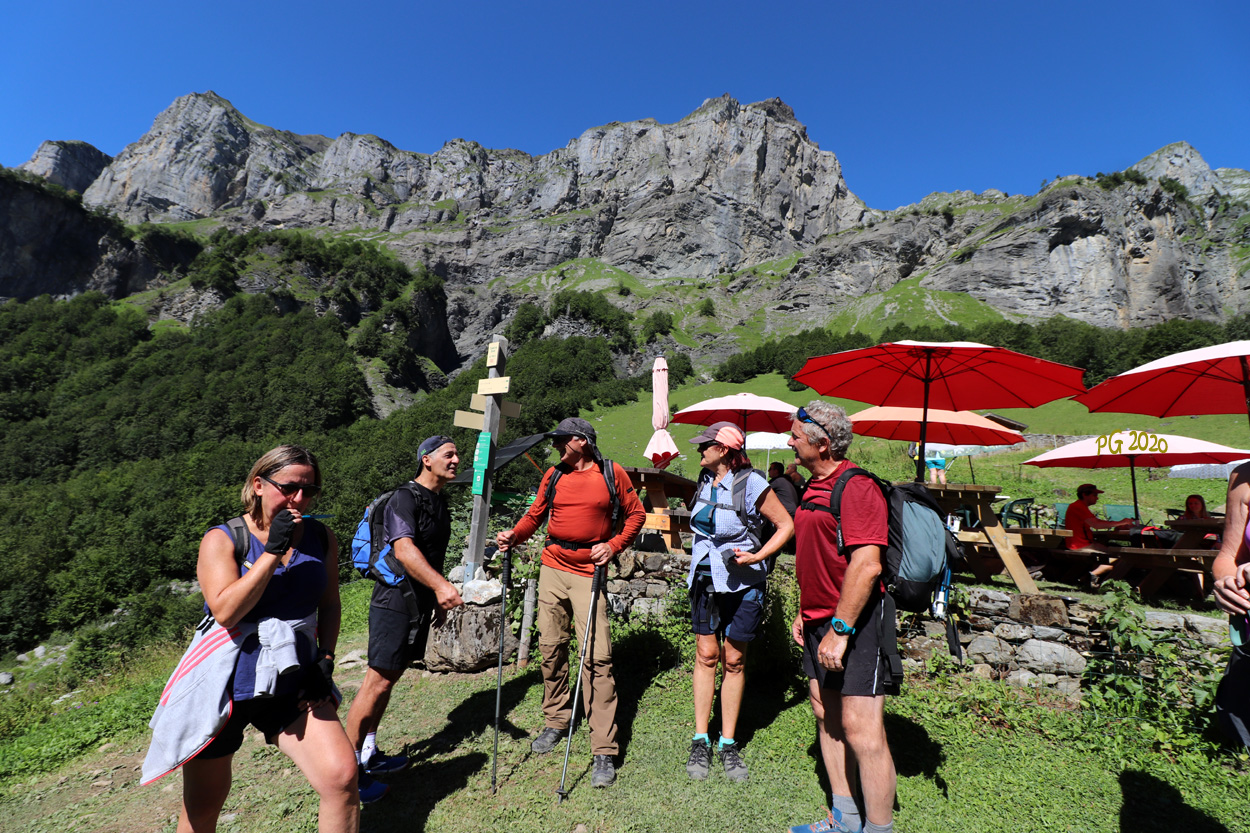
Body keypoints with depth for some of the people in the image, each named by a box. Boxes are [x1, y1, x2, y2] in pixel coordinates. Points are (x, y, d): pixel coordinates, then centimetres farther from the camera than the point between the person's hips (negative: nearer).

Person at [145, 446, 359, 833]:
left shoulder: (321, 539, 0)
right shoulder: (222, 539, -9)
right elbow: (226, 611, -21)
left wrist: (325, 658, 0)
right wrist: (273, 551, -25)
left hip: (292, 684, 2)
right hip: (224, 686, -2)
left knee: (342, 775, -12)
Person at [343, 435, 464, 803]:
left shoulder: (440, 502, 13)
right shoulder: (404, 498, -15)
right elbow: (404, 550, -31)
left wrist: (438, 601, 24)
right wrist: (440, 584, -44)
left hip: (420, 604, 9)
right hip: (395, 603, -8)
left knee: (391, 677, 16)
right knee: (378, 681, -4)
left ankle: (369, 754, 29)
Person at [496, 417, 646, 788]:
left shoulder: (612, 473, -2)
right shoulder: (553, 475, 8)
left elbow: (635, 513, 5)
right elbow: (535, 514, 12)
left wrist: (614, 545, -6)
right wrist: (514, 535, -5)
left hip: (589, 571, -4)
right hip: (553, 567, 4)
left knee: (596, 657, -7)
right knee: (551, 647, 12)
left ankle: (604, 751, 3)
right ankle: (555, 721, 34)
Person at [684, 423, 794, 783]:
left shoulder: (751, 483, -15)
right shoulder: (705, 481, 5)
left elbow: (786, 525, -10)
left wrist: (758, 556, -18)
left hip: (742, 582, -4)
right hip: (704, 578, 5)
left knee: (733, 660, 7)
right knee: (706, 655, 6)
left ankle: (728, 744, 22)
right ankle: (701, 741, 18)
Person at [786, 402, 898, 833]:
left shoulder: (856, 487, -17)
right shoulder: (815, 486, 13)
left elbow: (866, 565, -24)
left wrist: (840, 629, -23)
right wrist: (804, 612, 18)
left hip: (856, 621, -9)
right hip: (821, 620, 10)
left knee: (860, 729, -4)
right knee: (826, 715, 16)